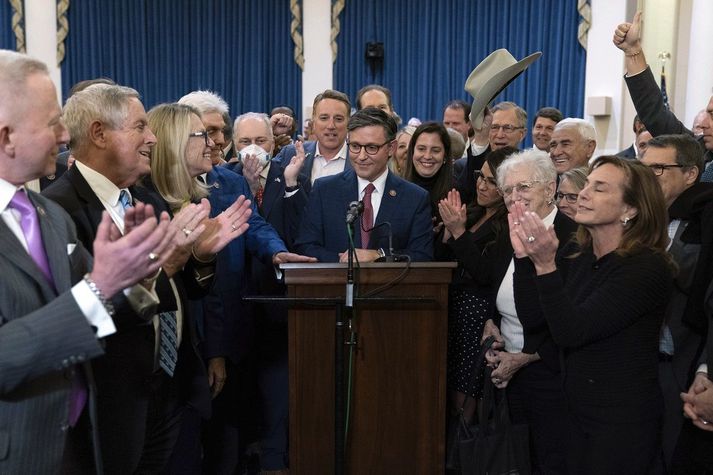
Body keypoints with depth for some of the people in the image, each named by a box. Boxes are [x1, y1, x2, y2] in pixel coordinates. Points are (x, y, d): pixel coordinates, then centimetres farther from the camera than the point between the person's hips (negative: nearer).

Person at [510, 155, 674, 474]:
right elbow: (533, 316, -3)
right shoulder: (576, 255, 2)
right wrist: (523, 255, -14)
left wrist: (545, 264, -34)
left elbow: (569, 331, -26)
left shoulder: (647, 267, -20)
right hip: (577, 408, 7)